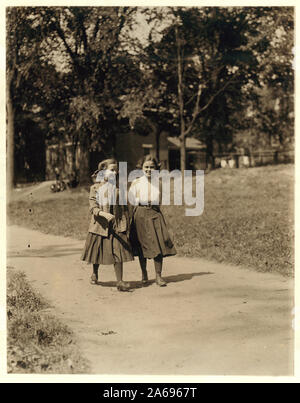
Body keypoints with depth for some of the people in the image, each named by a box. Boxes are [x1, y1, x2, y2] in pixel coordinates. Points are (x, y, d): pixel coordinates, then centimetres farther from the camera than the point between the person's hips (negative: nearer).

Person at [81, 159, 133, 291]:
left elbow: (124, 208, 9)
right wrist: (104, 213, -28)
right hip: (99, 224, 0)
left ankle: (120, 281, -8)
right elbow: (93, 207, -9)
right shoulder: (95, 188, 1)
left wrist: (127, 225, 3)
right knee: (97, 250, 10)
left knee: (118, 251, -9)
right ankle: (94, 274, 38)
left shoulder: (118, 188, 7)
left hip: (116, 224, 1)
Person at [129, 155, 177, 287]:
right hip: (140, 215, -1)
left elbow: (159, 202, 14)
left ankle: (158, 276, 1)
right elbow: (133, 201, 2)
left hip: (155, 215, 1)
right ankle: (144, 274, 24)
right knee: (142, 246, 6)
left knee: (159, 245, -8)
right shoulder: (136, 183, 2)